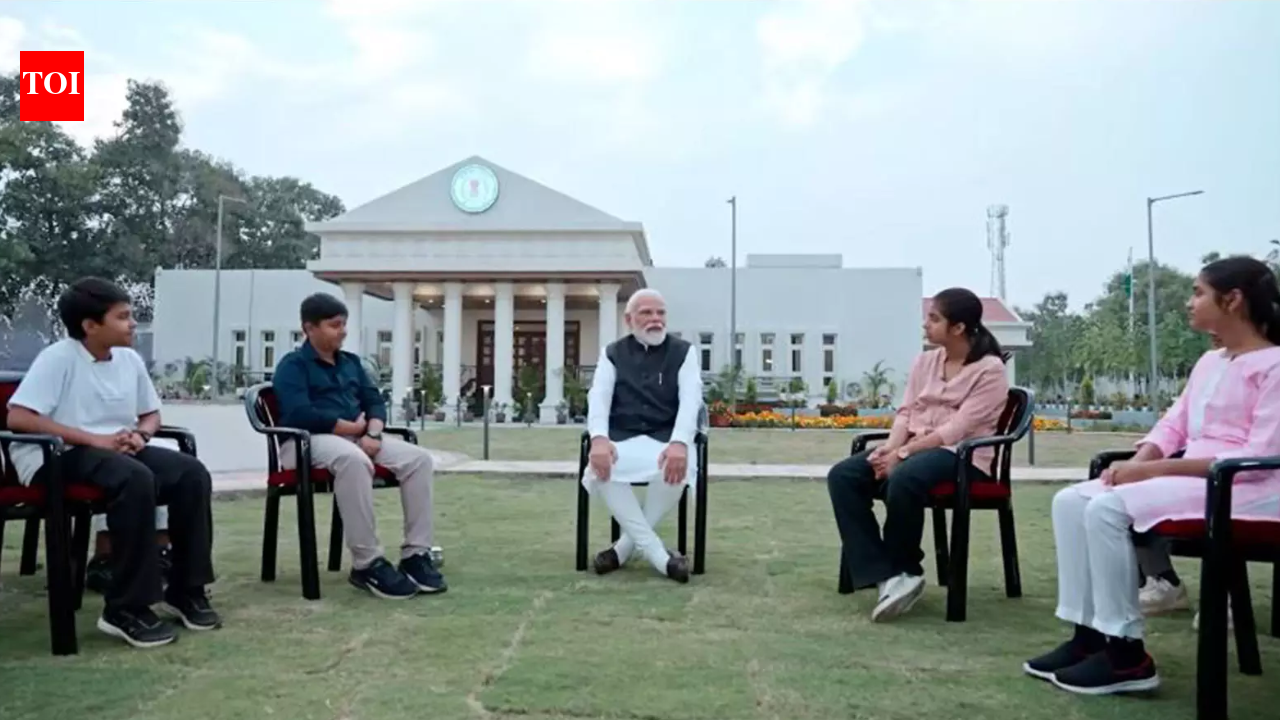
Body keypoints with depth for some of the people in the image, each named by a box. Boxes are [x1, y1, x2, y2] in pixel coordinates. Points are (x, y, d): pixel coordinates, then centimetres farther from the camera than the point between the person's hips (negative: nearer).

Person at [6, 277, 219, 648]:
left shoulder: (129, 359, 6)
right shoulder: (58, 358, -13)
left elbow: (152, 414, 18)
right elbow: (18, 418, -22)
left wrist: (140, 433, -7)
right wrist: (94, 439, -25)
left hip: (118, 449, 7)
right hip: (56, 456, -7)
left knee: (192, 473, -16)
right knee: (135, 478, -35)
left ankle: (186, 590, -6)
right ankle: (126, 609, -27)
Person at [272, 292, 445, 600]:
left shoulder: (350, 362, 21)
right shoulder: (293, 365, -1)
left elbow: (375, 401, 13)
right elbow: (300, 414, -16)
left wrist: (373, 433, -10)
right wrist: (355, 427, -10)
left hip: (358, 437, 7)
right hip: (309, 440, -7)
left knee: (419, 458, -16)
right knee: (353, 460, -41)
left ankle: (415, 554, -16)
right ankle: (367, 564, -34)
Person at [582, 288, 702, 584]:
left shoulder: (683, 352, 6)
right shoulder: (613, 353, 11)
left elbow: (690, 400, -9)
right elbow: (598, 398, -3)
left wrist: (679, 443, -30)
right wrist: (599, 438, -26)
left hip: (666, 439, -1)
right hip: (622, 439, 1)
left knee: (677, 469, -36)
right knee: (598, 468, -33)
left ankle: (626, 545, -14)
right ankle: (658, 554, -27)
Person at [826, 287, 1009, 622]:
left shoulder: (990, 370, -5)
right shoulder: (925, 361, 15)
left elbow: (958, 428, -15)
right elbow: (906, 413, 9)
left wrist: (904, 453, -22)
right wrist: (891, 447, -13)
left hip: (962, 456, -7)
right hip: (912, 449, 7)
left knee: (903, 480, -38)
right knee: (842, 476, -18)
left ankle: (903, 571, -12)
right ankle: (888, 575, -25)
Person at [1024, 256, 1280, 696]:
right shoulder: (1208, 363, 19)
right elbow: (1171, 426, 15)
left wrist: (1154, 469, -22)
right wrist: (1138, 462, -9)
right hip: (1192, 478, 9)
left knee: (1108, 508, -27)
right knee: (1071, 501, -7)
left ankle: (1126, 654, -18)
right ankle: (1088, 634, -7)